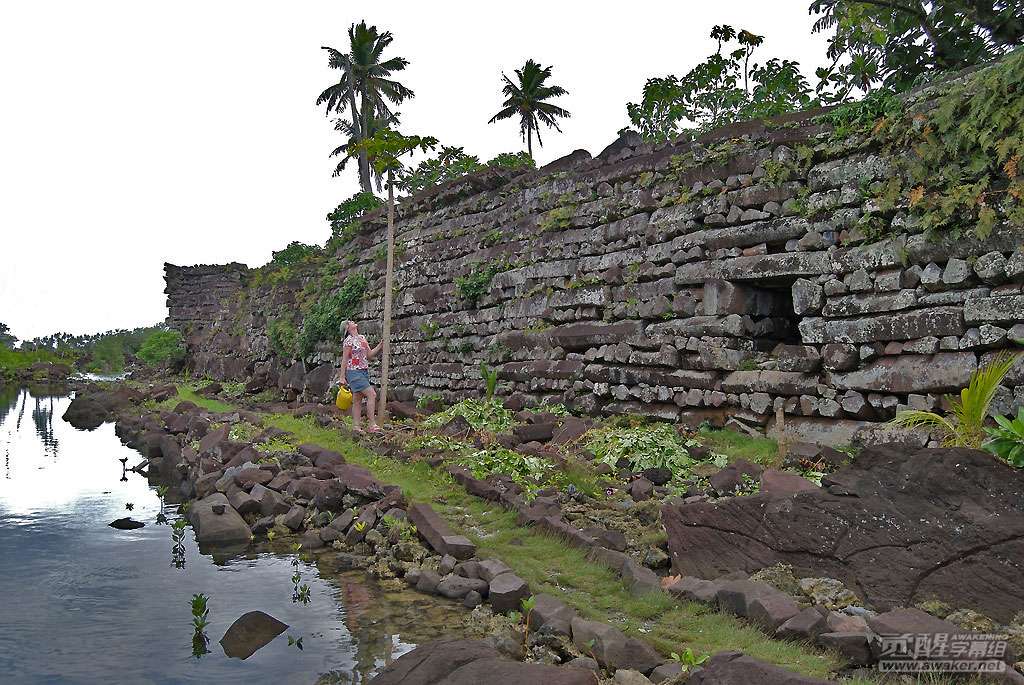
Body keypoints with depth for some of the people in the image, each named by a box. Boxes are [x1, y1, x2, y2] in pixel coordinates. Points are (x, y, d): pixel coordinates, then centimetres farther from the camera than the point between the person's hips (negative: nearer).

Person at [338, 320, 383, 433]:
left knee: (357, 400, 8)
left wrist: (380, 345, 7)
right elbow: (344, 359, -8)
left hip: (364, 372, 8)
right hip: (354, 372, -8)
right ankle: (372, 425, -13)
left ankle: (356, 426, 10)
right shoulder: (349, 340, -8)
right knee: (372, 394, -15)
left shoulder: (362, 338, 14)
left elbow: (370, 355, 17)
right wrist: (342, 377, -10)